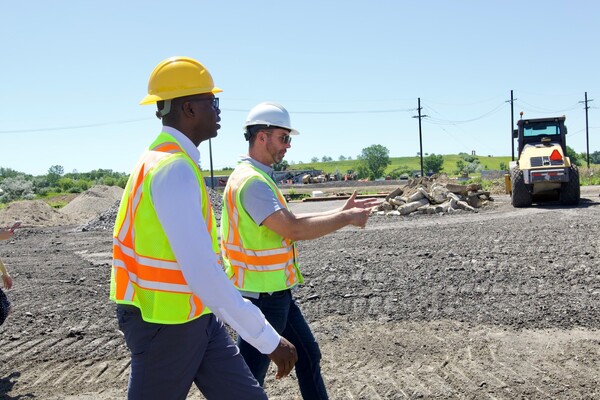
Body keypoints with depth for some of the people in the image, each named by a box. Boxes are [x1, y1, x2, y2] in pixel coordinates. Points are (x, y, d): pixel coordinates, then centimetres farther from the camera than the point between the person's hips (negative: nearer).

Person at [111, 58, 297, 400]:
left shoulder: (171, 162, 7)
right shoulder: (174, 169, -24)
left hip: (196, 317, 9)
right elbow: (204, 275, -30)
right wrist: (269, 340, -26)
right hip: (165, 324, -9)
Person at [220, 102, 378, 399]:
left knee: (308, 356, 20)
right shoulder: (251, 180, -22)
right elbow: (294, 230, -26)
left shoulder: (259, 177, 11)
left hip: (276, 292, 10)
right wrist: (347, 219, -15)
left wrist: (341, 212, 9)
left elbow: (290, 221, 13)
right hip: (261, 296, -10)